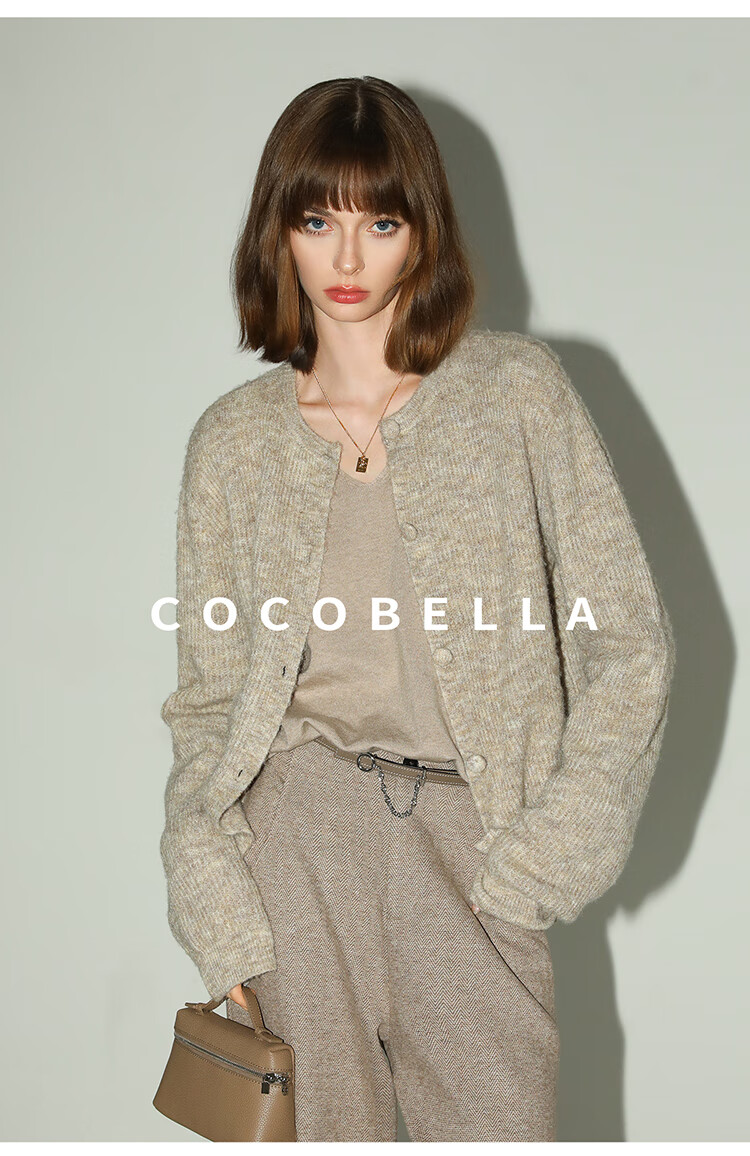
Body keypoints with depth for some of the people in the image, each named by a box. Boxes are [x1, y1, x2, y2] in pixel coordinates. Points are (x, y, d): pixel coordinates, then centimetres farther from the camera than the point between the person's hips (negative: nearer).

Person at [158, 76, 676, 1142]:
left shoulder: (517, 390, 3)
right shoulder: (234, 440, 8)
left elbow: (629, 643, 2)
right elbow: (208, 696, 10)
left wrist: (541, 855, -5)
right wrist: (222, 919, 0)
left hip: (468, 836, -1)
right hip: (297, 825, 1)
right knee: (324, 1126, 7)